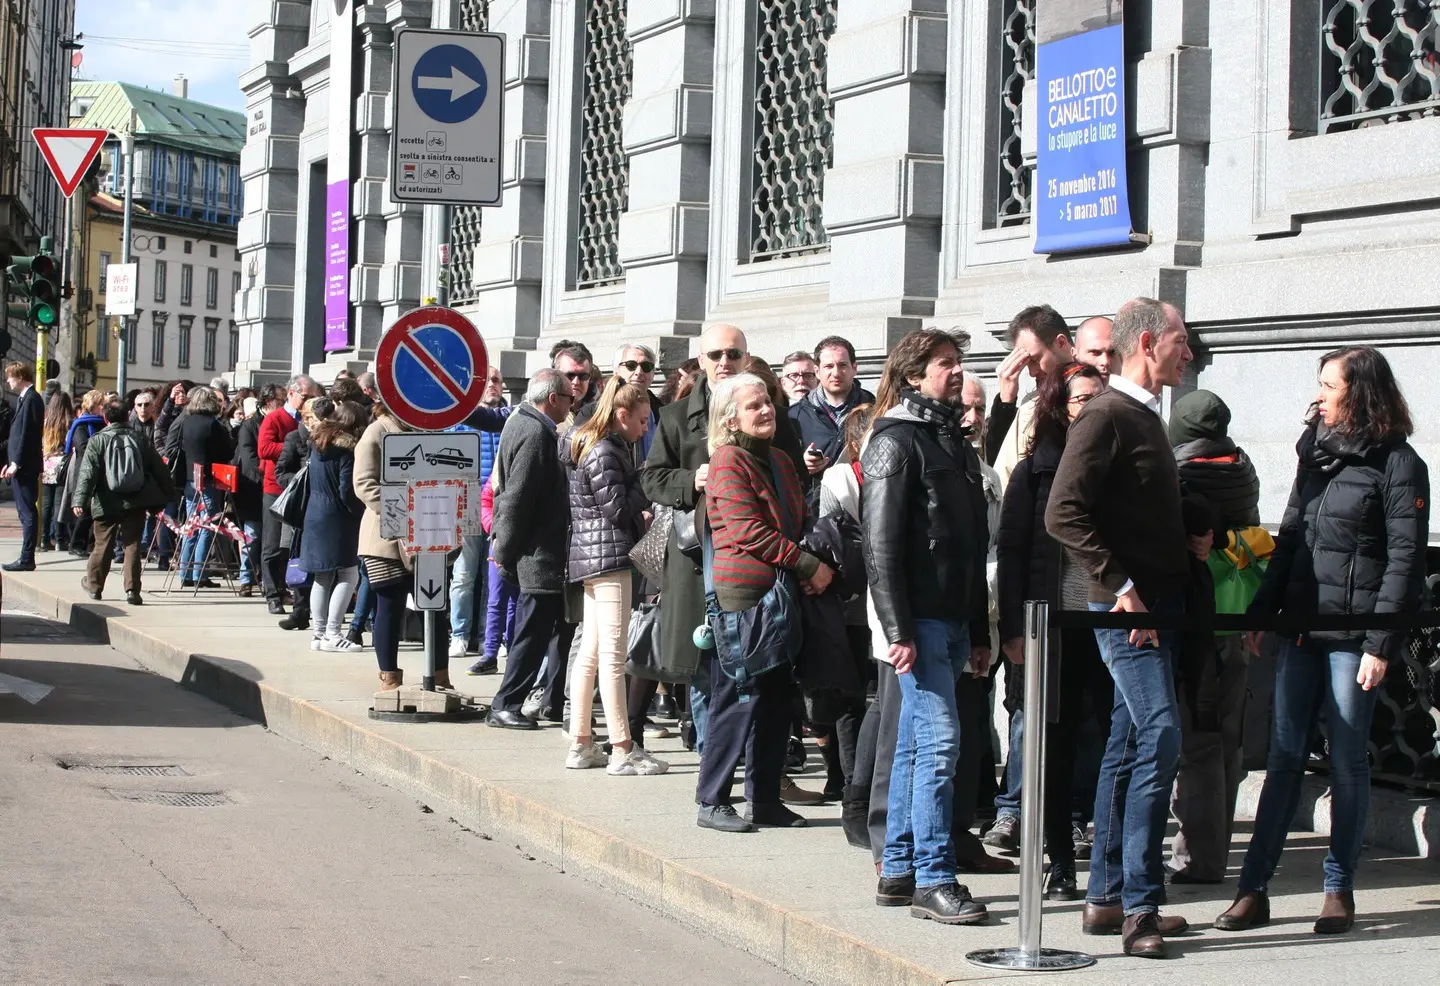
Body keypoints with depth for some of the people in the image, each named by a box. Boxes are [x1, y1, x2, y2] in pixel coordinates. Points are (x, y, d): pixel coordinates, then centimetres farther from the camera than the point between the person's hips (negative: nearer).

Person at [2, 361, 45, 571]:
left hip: (25, 466, -10)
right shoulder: (23, 398, 16)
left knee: (27, 513, -7)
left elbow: (27, 434, -18)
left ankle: (27, 559, -6)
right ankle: (26, 558, 14)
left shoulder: (31, 399, -13)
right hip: (20, 465, 10)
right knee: (25, 513, 11)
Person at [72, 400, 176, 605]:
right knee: (133, 545, 2)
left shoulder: (97, 441, -2)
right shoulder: (140, 440, 5)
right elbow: (159, 470, 9)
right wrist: (168, 495, 19)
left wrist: (80, 500, -15)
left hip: (107, 503, -1)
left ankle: (94, 585, 27)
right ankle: (132, 589, -5)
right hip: (135, 503, 1)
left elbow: (87, 473, -10)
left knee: (103, 544, 12)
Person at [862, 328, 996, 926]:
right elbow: (881, 544, -13)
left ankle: (898, 871, 16)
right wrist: (898, 630, -19)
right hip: (917, 620, -8)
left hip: (953, 621, 8)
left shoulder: (955, 442, 19)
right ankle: (934, 880, -7)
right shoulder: (896, 440, -7)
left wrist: (979, 632, 18)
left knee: (916, 746, 10)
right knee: (939, 741, -11)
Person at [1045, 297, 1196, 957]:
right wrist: (1121, 586, -22)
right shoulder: (1106, 417, -12)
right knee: (1160, 742, -14)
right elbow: (1063, 513, -22)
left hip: (1156, 606, 10)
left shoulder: (1145, 418, 18)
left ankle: (1106, 897, 18)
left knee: (1129, 747, 11)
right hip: (1128, 608, -10)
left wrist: (1190, 542, 12)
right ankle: (1139, 906, -10)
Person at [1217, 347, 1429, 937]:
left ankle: (1339, 892, 13)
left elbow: (1405, 558, -10)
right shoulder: (1316, 453, 14)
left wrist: (1381, 643, -15)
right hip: (1300, 631, 5)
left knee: (1347, 764, 3)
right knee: (1283, 760, 5)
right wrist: (1261, 612, 9)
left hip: (1353, 636, -5)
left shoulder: (1397, 463, -5)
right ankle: (1253, 889, 6)